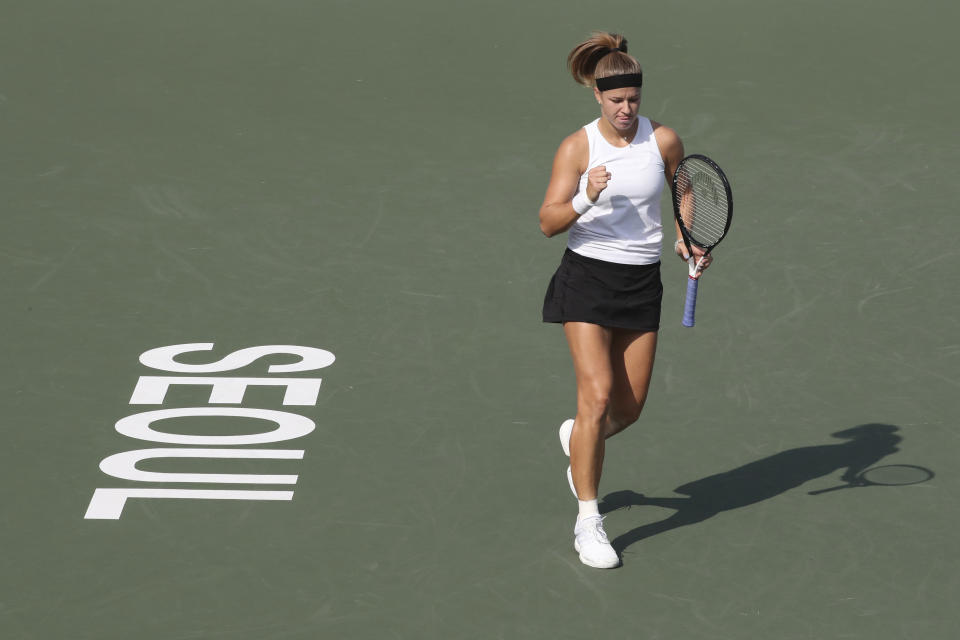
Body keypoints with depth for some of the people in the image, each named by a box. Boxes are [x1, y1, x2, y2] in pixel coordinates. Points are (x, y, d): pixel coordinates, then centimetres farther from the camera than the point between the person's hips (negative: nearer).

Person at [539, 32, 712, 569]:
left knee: (629, 409, 6)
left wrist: (686, 239, 6)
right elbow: (548, 223, -11)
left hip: (642, 283, 3)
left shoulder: (664, 140, -1)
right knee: (598, 397, -15)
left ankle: (577, 438, 42)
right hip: (587, 278, -3)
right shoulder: (578, 148, -8)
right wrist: (586, 200, -29)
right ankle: (588, 522, -6)